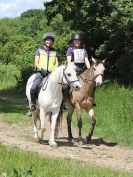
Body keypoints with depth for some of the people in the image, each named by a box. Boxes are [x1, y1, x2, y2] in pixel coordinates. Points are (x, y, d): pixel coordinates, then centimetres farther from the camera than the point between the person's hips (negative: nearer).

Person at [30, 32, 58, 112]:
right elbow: (36, 62, 2)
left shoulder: (54, 52, 16)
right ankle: (33, 103, -4)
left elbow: (56, 63, 11)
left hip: (51, 73, 2)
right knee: (33, 88, -25)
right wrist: (41, 69, -16)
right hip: (41, 72, -2)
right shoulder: (39, 50, 9)